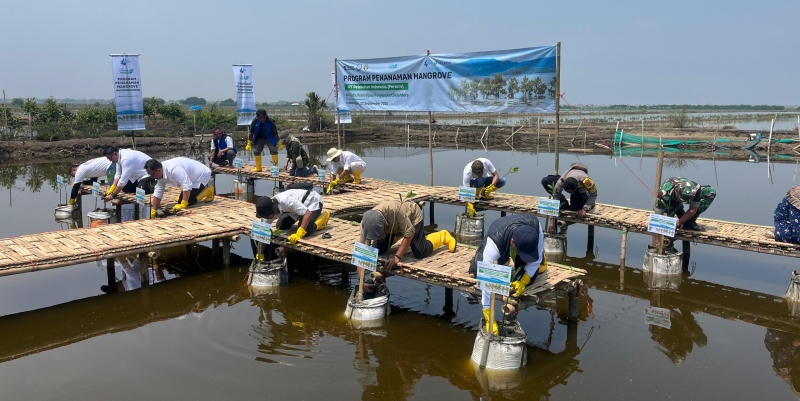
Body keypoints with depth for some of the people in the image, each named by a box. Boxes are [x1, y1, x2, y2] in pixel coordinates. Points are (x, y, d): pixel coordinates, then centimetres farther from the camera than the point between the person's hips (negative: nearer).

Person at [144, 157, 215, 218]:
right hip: (193, 178, 10)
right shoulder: (160, 173, -6)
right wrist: (153, 210, -6)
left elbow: (187, 185, -40)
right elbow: (157, 192, -2)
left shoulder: (173, 169, -36)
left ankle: (208, 190, -2)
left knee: (189, 201, -17)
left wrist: (183, 204, -38)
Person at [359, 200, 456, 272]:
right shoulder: (366, 223, -32)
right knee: (377, 250, -4)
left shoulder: (395, 210, -46)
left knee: (420, 253, -16)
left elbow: (409, 232, -36)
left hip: (412, 216, -4)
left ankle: (443, 236, 11)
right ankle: (397, 235, 24)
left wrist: (397, 257, -40)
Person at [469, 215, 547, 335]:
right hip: (500, 245, -2)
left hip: (525, 243, 2)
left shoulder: (536, 227, -40)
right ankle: (502, 261, 13)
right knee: (476, 270, -18)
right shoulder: (495, 242, -48)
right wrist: (489, 318, -48)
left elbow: (536, 259, -25)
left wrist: (523, 282, -38)